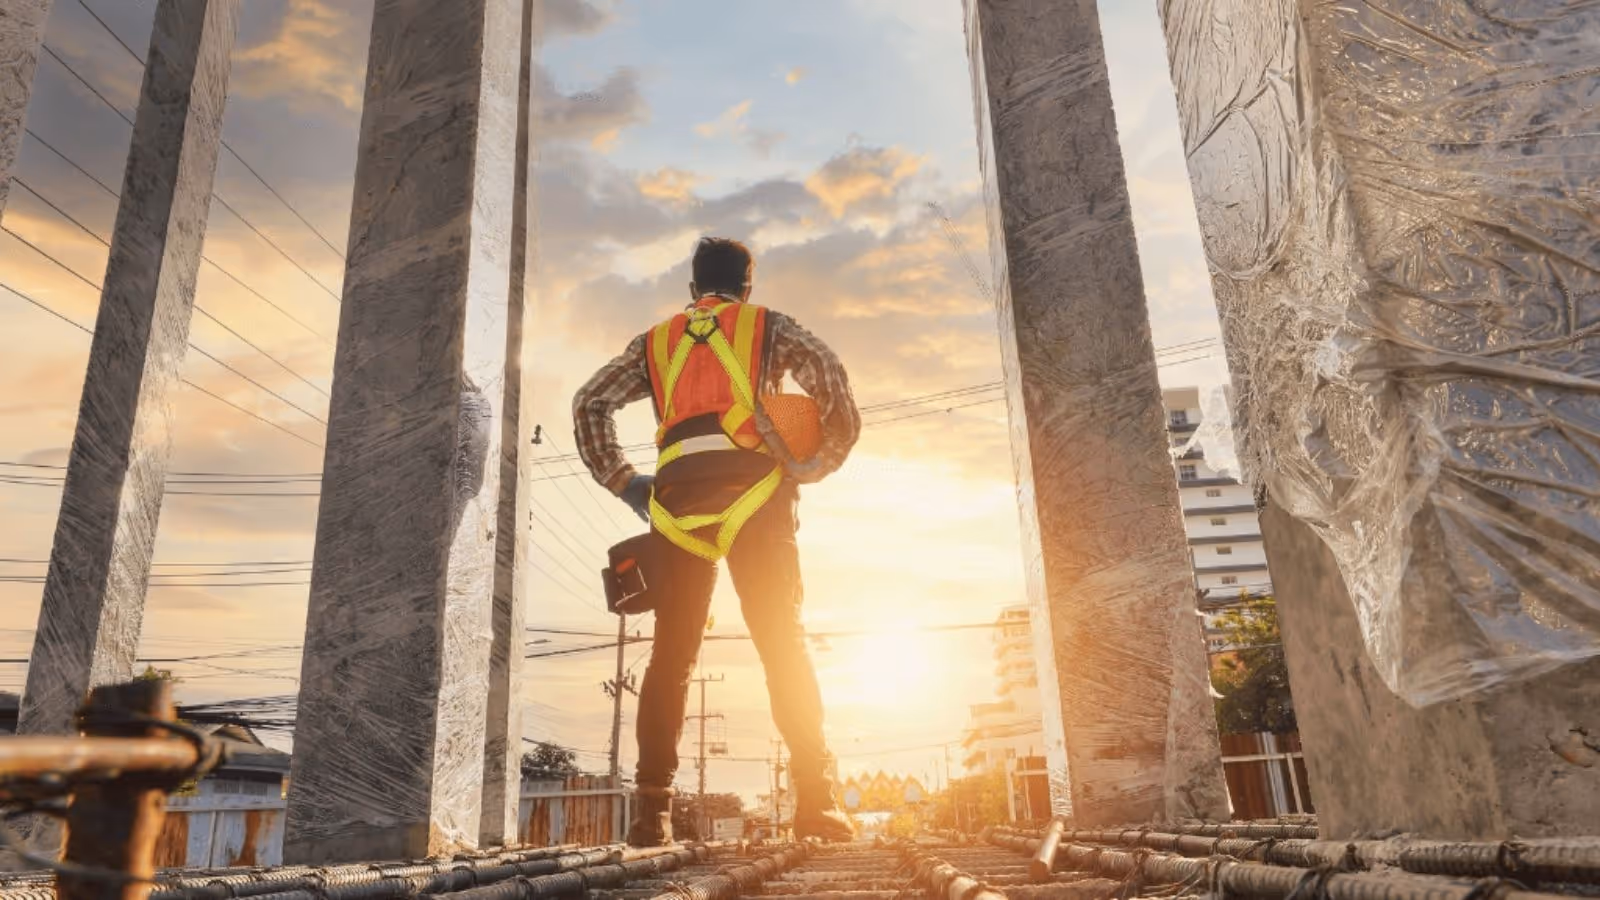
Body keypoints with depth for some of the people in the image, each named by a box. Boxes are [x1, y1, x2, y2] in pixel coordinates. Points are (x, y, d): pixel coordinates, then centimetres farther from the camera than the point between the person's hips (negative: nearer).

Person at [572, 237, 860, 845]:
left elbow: (589, 404, 16)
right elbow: (828, 374, 1)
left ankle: (653, 811, -4)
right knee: (784, 644, -2)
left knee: (671, 653, 2)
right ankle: (815, 800, -8)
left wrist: (623, 483, 15)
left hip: (678, 493, 2)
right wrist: (822, 462, 7)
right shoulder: (768, 326, 20)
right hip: (753, 487, -2)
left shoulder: (655, 341, 27)